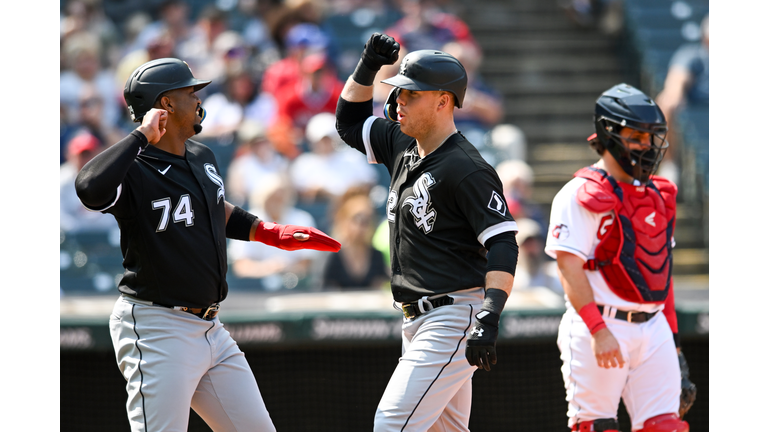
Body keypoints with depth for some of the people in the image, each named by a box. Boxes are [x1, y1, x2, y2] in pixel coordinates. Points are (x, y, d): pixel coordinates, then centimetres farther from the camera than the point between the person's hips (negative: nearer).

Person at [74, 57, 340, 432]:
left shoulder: (202, 159, 11)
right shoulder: (135, 169, -16)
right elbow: (90, 188, -39)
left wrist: (272, 233, 23)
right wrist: (142, 135, -28)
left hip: (209, 327, 9)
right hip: (156, 330, -9)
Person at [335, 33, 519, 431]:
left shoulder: (466, 170, -15)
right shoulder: (403, 146, 12)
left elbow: (503, 245, -21)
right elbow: (350, 122, 27)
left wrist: (489, 318, -32)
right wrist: (368, 66, 11)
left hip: (454, 318, -10)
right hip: (418, 323, 10)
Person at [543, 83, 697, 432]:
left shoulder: (657, 195, 16)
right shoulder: (581, 195, -7)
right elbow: (569, 268, -14)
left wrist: (672, 336, 18)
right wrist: (599, 332, -23)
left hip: (653, 328, 7)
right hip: (600, 325, -6)